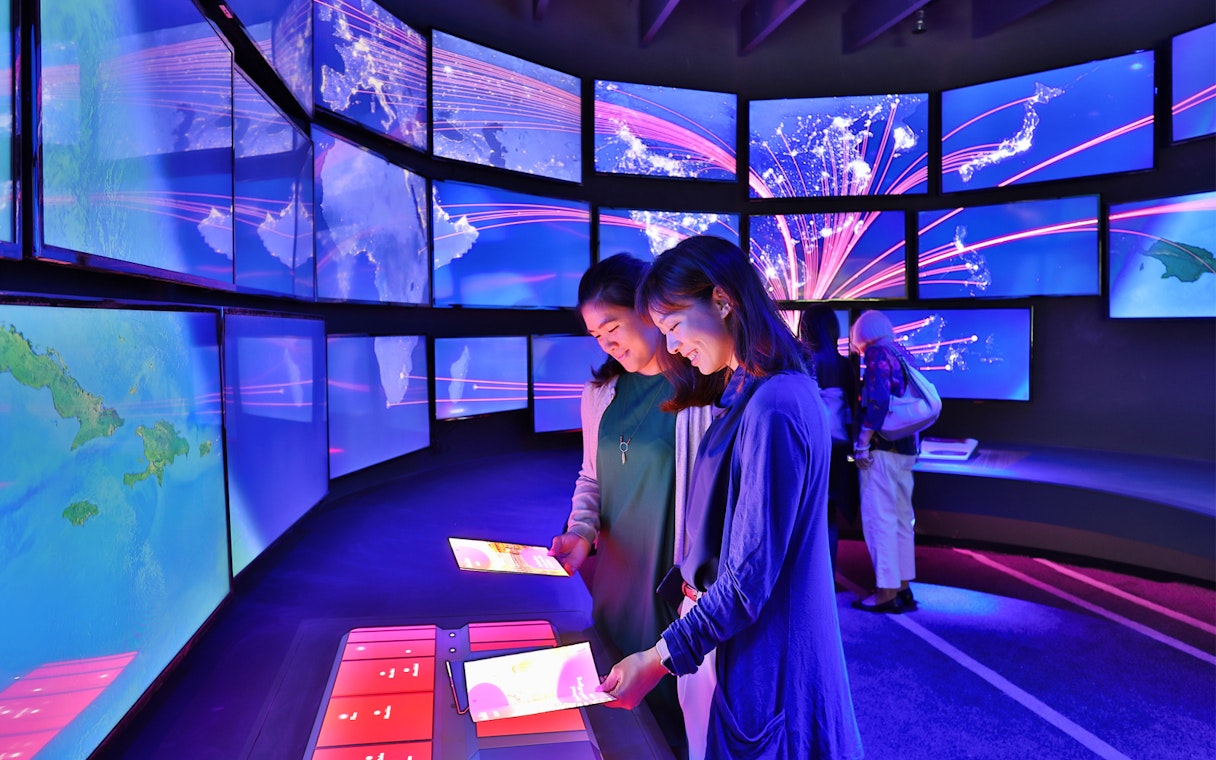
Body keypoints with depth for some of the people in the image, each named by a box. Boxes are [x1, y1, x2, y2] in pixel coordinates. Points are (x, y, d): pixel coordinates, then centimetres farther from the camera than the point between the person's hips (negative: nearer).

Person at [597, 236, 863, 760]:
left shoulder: (772, 407, -25)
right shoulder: (747, 392, 6)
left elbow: (750, 576, -24)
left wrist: (659, 659, -17)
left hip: (761, 661, -9)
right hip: (717, 625, 9)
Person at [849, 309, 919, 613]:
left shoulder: (876, 353, -9)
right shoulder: (903, 355, 15)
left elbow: (877, 400, -21)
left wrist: (862, 443, -16)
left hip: (883, 449, -9)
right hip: (906, 449, 9)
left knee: (878, 518, -3)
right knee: (901, 517, 14)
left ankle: (887, 592, 1)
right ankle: (903, 588, 22)